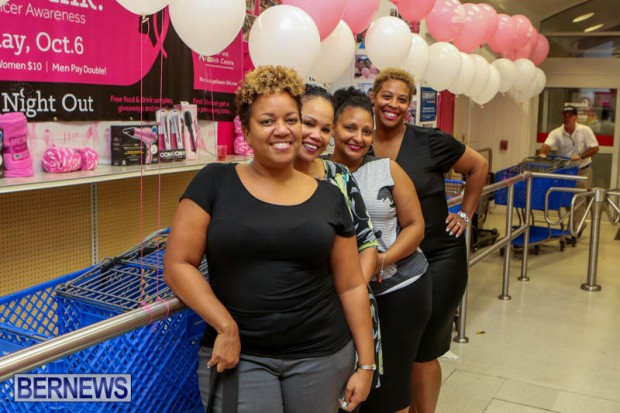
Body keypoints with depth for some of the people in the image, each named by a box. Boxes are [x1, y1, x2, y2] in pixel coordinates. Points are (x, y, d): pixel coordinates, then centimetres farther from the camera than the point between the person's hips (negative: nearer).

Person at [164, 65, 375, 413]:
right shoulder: (215, 182, -3)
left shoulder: (328, 197, 3)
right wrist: (225, 326, -12)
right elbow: (177, 264, -5)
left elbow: (352, 285, 5)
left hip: (321, 354, 2)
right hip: (238, 354, -2)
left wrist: (366, 364, 4)